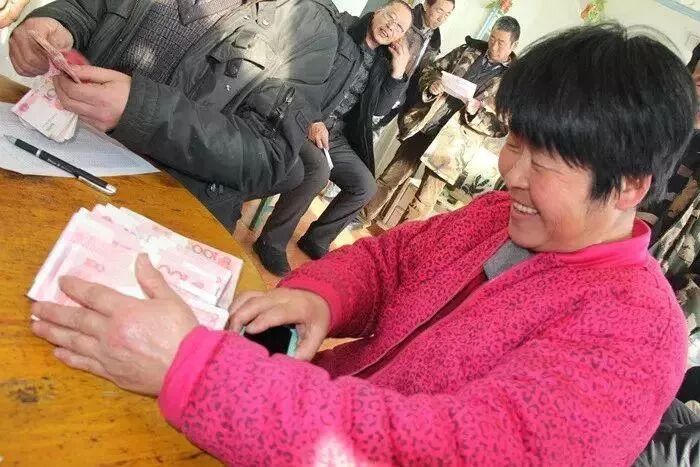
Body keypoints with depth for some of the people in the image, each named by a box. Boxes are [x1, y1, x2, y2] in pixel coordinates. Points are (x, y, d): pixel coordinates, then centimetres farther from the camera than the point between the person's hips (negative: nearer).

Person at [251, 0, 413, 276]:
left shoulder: (381, 63, 15)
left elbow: (379, 109, 11)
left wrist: (398, 72, 0)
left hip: (336, 135, 7)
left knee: (365, 187, -4)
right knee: (318, 168, -33)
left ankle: (316, 241, 14)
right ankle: (271, 242, -17)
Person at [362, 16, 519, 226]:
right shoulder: (468, 50, 5)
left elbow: (503, 126, -7)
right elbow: (430, 70, 11)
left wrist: (476, 111, -22)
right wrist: (432, 85, -11)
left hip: (451, 146, -3)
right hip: (422, 127, 4)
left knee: (423, 203, 5)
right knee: (388, 180, 10)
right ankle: (361, 221, 26)